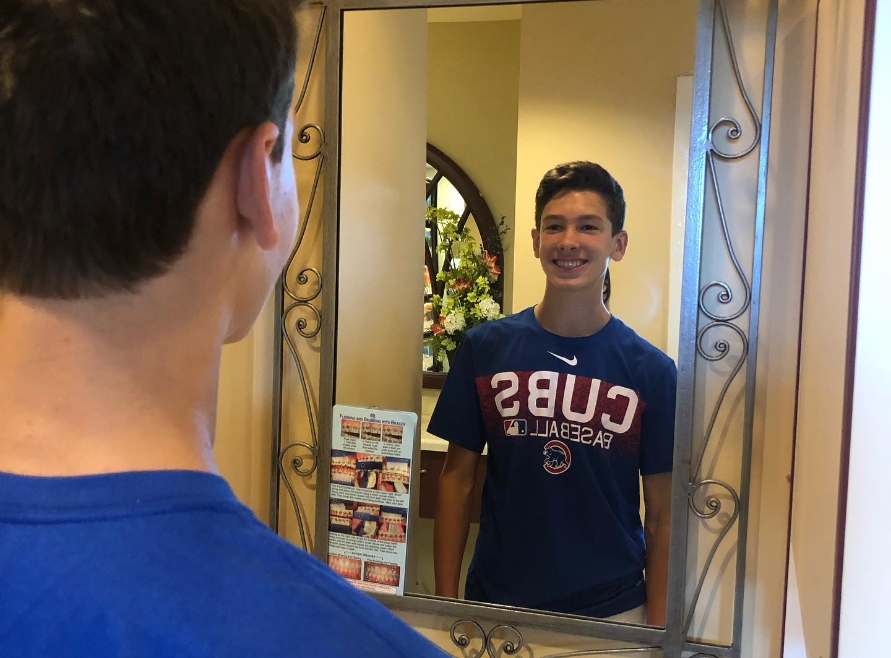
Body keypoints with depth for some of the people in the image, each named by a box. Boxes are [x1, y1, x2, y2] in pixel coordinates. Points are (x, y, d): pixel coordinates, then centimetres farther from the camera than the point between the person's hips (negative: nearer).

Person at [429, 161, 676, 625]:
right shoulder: (485, 347, -5)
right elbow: (457, 478, -1)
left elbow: (661, 517, -2)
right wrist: (446, 603, -2)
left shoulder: (652, 370, -7)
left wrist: (658, 626, -4)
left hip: (612, 610, 0)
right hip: (496, 602, 1)